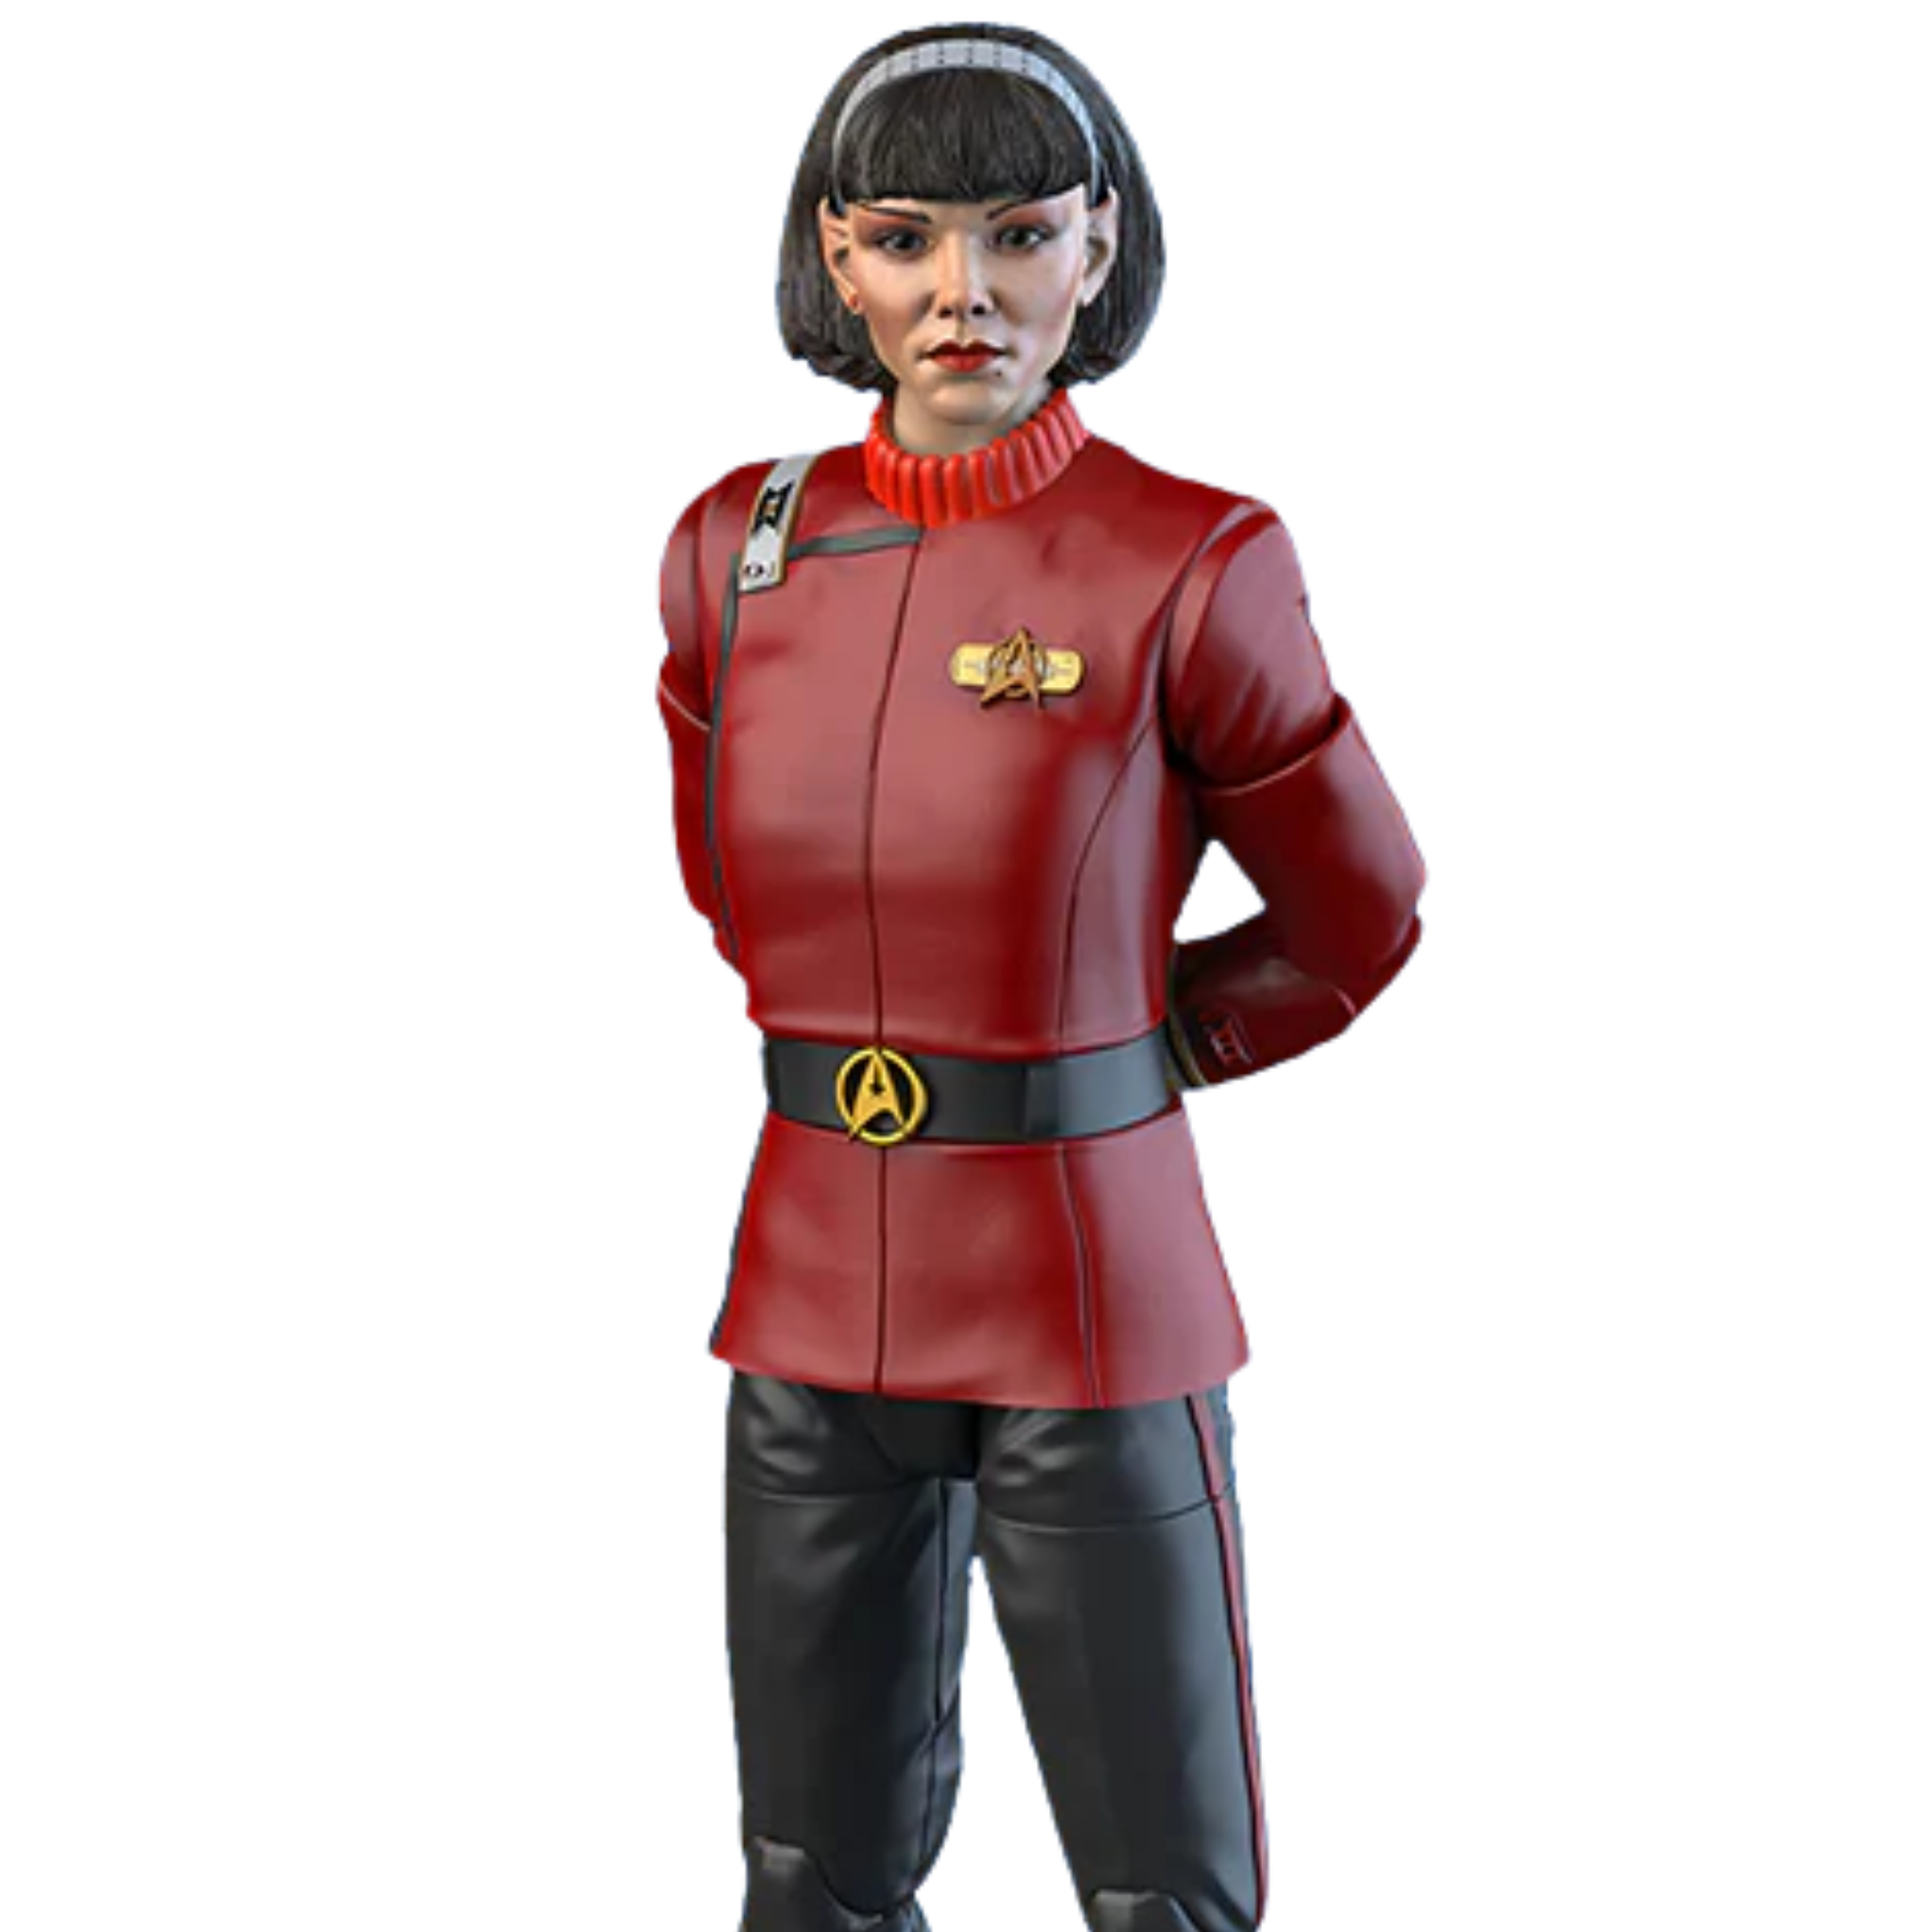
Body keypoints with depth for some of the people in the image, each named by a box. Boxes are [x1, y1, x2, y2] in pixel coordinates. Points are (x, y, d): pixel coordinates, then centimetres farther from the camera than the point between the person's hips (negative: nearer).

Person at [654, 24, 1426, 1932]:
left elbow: (1354, 925, 1)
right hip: (816, 1294, 4)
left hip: (1090, 1311, -3)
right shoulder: (735, 549, 1)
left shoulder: (1191, 566, -11)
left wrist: (1115, 1054, 8)